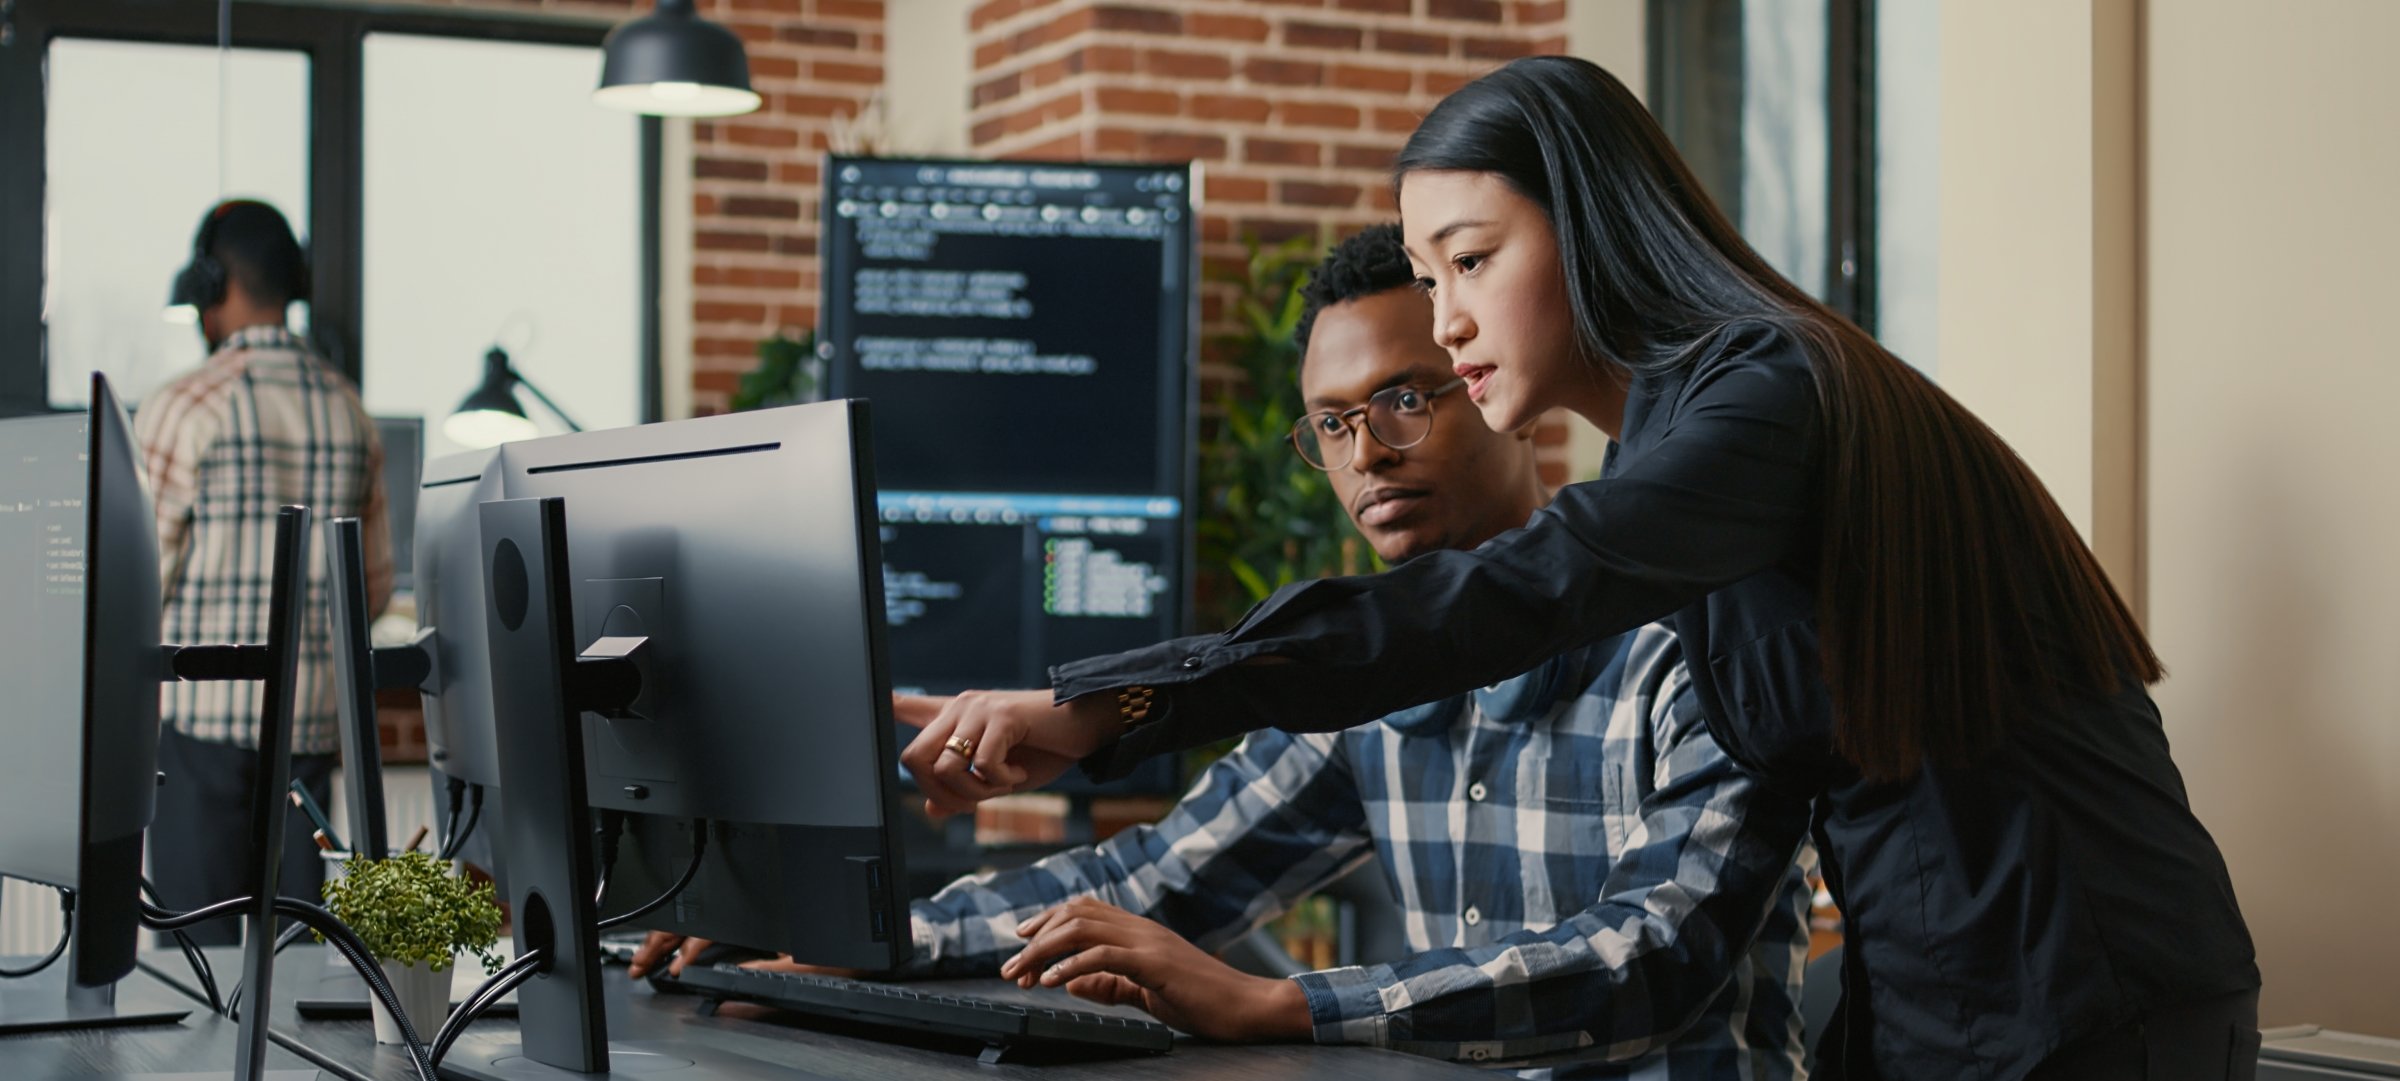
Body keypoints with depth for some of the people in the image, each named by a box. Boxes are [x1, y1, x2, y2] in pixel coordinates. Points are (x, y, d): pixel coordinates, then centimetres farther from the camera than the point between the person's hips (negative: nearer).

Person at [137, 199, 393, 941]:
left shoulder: (183, 406, -8)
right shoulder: (348, 409, 9)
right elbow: (375, 587, 12)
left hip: (201, 706, -5)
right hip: (310, 713, 5)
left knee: (200, 938, 0)